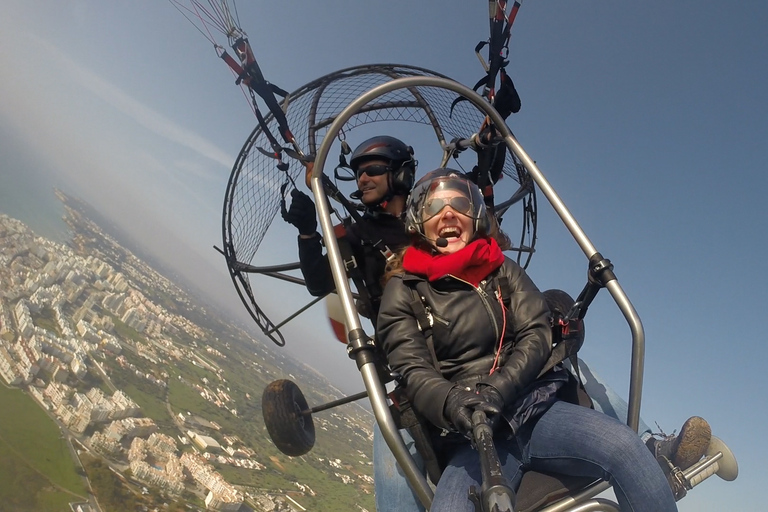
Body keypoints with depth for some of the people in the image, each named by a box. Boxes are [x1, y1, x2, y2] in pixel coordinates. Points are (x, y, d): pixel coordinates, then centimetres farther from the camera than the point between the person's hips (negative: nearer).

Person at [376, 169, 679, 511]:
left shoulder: (503, 270, 14)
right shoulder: (403, 292, 5)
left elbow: (537, 336, 1)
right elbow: (413, 371, -5)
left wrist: (497, 390, -18)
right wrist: (452, 401, -28)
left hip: (536, 409, 3)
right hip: (469, 435, -2)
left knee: (624, 447, -25)